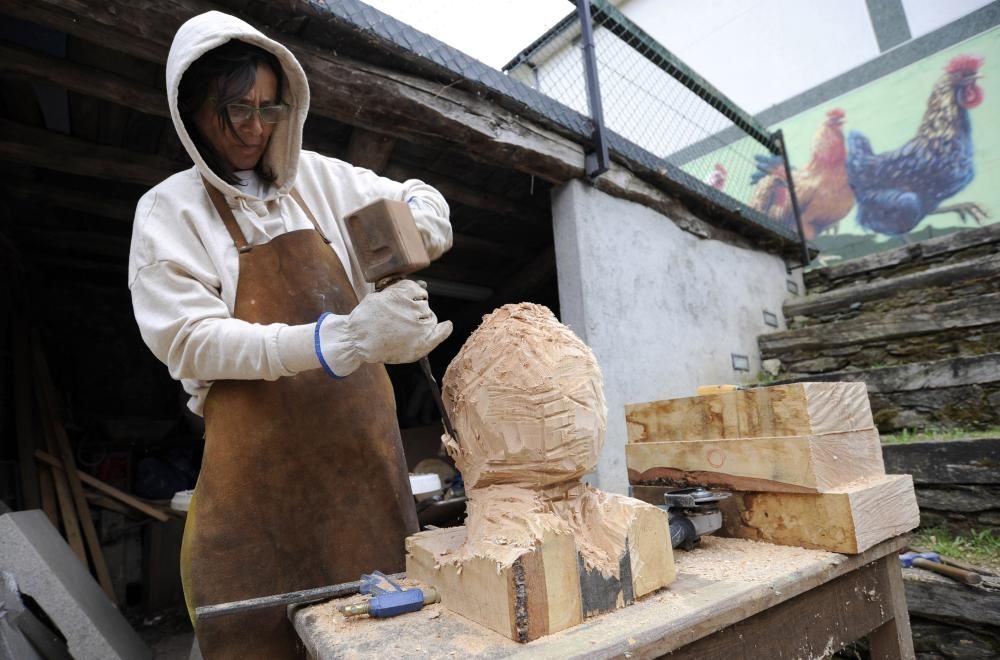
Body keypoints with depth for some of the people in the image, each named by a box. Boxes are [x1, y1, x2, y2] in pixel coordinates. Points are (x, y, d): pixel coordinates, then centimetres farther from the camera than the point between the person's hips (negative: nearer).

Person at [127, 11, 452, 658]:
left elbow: (422, 199, 18)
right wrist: (339, 340, -26)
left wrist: (409, 229, -8)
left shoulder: (317, 177, 10)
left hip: (362, 430, 3)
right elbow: (190, 339, -11)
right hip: (261, 454, -2)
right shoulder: (169, 209, 1)